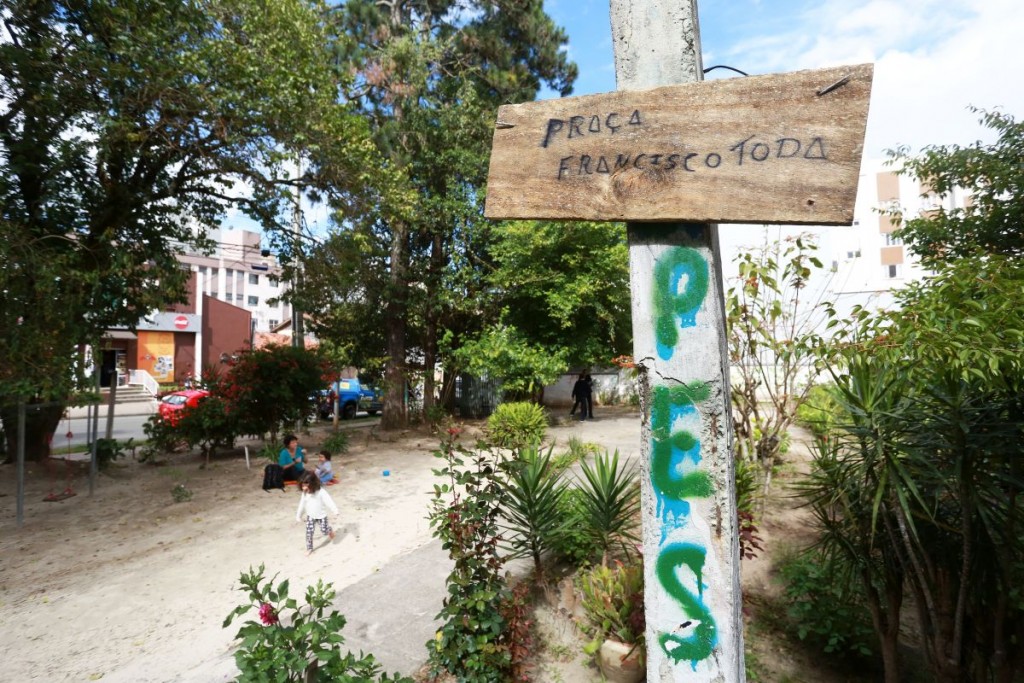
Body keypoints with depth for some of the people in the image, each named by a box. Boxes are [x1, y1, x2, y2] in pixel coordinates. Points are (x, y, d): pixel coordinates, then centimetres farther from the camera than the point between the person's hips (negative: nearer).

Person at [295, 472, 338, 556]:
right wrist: (298, 515, 15)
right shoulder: (305, 493, -8)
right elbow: (302, 504, 6)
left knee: (324, 531, 5)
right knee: (309, 533, -1)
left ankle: (329, 529, 40)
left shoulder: (321, 492, -24)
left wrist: (335, 511, -36)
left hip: (321, 516, -3)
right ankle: (309, 548, 16)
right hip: (310, 516, 4)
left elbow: (328, 501, -28)